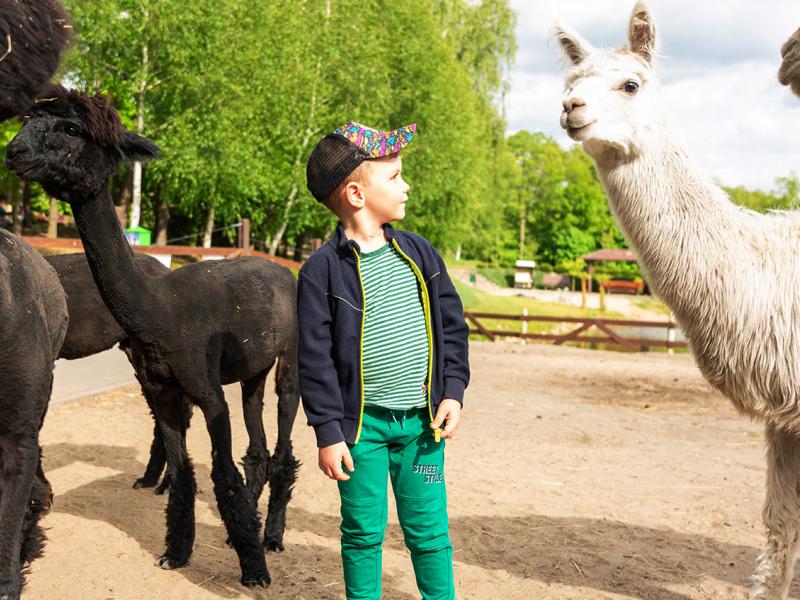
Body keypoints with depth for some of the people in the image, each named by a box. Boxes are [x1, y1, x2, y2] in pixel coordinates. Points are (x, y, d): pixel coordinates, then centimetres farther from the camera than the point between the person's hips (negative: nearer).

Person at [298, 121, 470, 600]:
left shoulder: (419, 253, 5)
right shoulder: (323, 270, -8)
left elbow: (452, 325, 12)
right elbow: (316, 358, -7)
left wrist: (453, 391, 4)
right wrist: (328, 432, -8)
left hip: (421, 420, 3)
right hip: (362, 422, -3)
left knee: (430, 530, 9)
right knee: (364, 533, 8)